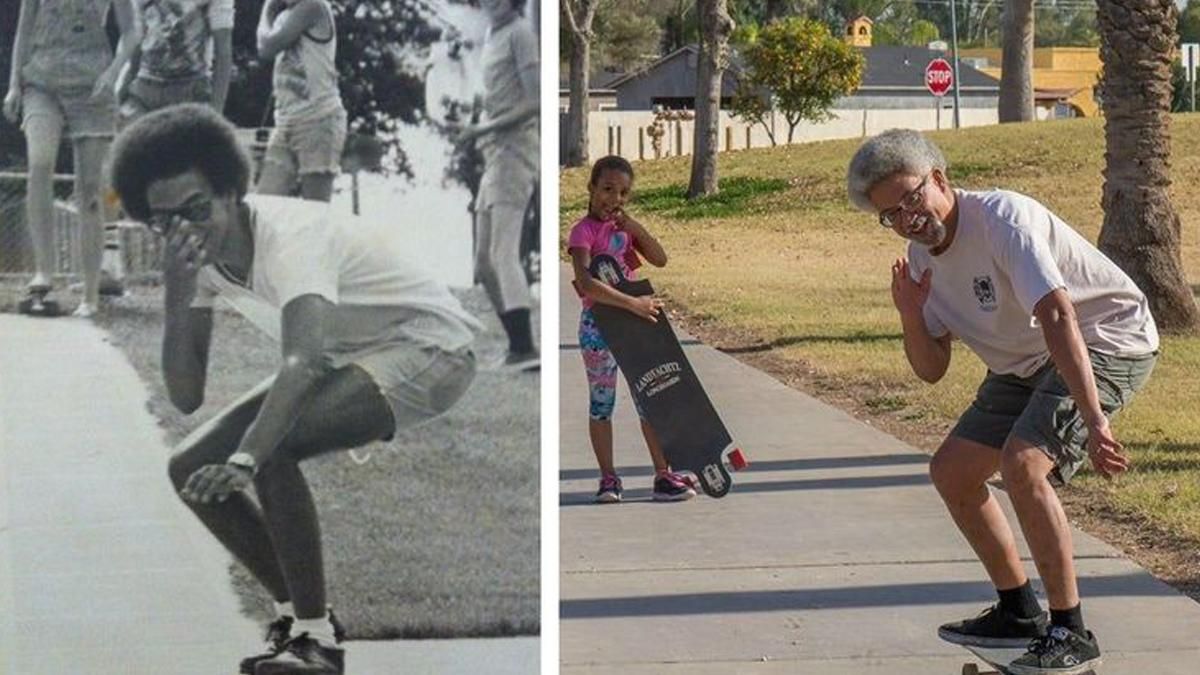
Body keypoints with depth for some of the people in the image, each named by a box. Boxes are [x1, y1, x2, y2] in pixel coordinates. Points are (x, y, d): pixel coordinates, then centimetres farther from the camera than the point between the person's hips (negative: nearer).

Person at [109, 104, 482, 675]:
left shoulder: (288, 235, -31)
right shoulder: (195, 256, -7)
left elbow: (302, 361, -48)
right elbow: (185, 396, -9)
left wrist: (245, 460, -61)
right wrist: (177, 298, -24)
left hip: (427, 349, -9)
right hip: (339, 361, 9)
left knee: (270, 450, -32)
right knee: (190, 469, -3)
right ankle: (297, 614, 10)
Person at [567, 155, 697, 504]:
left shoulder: (624, 225, 8)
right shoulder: (584, 231, -14)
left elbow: (660, 259, 1)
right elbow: (586, 283, -28)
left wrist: (634, 227, -12)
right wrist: (633, 303, -31)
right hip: (599, 322, -6)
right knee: (602, 403, 4)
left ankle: (663, 474, 10)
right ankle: (608, 478, 11)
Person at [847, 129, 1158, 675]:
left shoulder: (1003, 217, -26)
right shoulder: (923, 257, 0)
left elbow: (1057, 315, -37)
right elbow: (932, 370, 5)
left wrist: (1093, 422, -46)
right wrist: (911, 315, -16)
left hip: (1107, 342, -9)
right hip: (1026, 364, 9)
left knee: (1021, 463, -28)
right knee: (951, 471, 8)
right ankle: (1019, 614, 24)